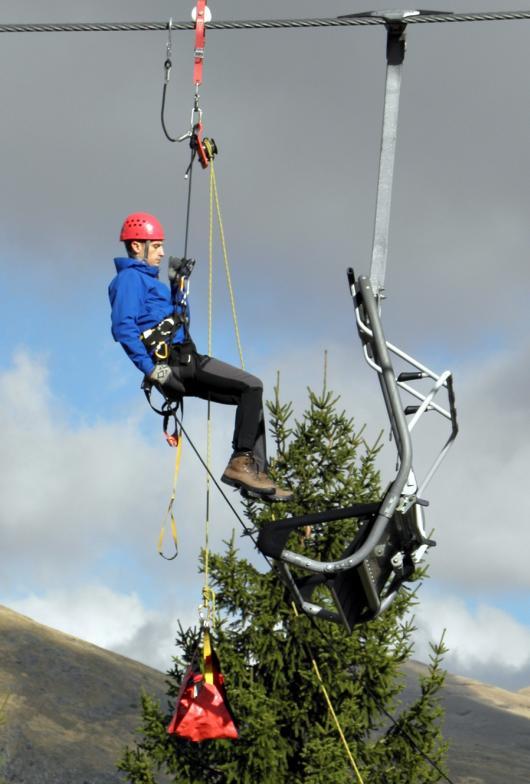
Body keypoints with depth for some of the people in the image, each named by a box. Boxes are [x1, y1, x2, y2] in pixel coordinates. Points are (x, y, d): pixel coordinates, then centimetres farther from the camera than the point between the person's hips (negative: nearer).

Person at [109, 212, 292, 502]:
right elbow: (123, 328, -20)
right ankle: (240, 462, -16)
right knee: (252, 386, -15)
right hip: (174, 363, -11)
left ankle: (256, 472, 5)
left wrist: (178, 284, 17)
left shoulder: (145, 279, 25)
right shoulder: (130, 278, -6)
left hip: (182, 366, 11)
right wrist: (151, 368, -24)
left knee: (250, 396, 13)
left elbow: (176, 321, 28)